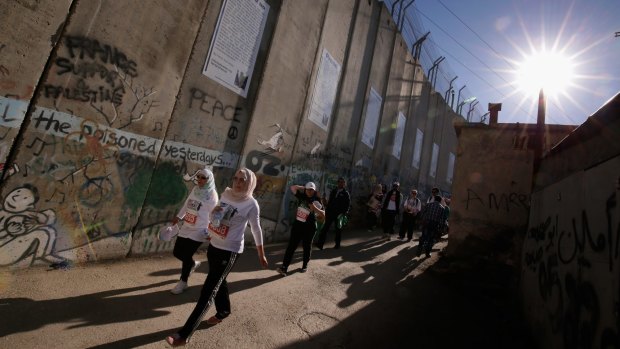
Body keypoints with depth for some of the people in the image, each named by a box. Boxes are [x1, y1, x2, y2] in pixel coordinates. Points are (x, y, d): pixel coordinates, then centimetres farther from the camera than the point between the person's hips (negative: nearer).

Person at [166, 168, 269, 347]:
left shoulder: (251, 204, -15)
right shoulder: (226, 194, 1)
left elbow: (256, 230, -6)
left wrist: (261, 255, 0)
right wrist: (213, 211, -4)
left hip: (230, 251, -7)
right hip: (213, 245, 7)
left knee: (208, 290, -3)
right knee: (218, 283, 23)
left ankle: (184, 335, 6)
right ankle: (223, 311, 48)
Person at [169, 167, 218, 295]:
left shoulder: (212, 195, -17)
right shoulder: (194, 189, 3)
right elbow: (187, 204, 18)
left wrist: (209, 232, -17)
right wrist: (178, 216, 22)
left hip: (199, 231, -7)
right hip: (186, 228, 7)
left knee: (186, 256, 0)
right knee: (177, 252, 13)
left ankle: (183, 282, 23)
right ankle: (193, 264, 43)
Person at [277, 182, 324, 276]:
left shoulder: (317, 201, -4)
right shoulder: (302, 196, 3)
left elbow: (323, 214, -9)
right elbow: (292, 187, 1)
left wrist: (315, 208, -23)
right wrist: (303, 187, -1)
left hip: (309, 227, -2)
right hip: (297, 224, 2)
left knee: (307, 246, 11)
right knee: (291, 245, -3)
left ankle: (305, 265, 30)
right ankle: (284, 267, -5)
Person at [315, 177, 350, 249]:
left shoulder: (346, 194, 0)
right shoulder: (333, 191, 12)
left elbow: (348, 205, -3)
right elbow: (329, 201, 15)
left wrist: (344, 213, -14)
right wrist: (327, 210, 8)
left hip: (339, 214, -3)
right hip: (330, 212, 3)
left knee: (338, 229, 9)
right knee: (325, 227, -4)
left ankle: (337, 244, 23)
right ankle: (320, 243, -5)